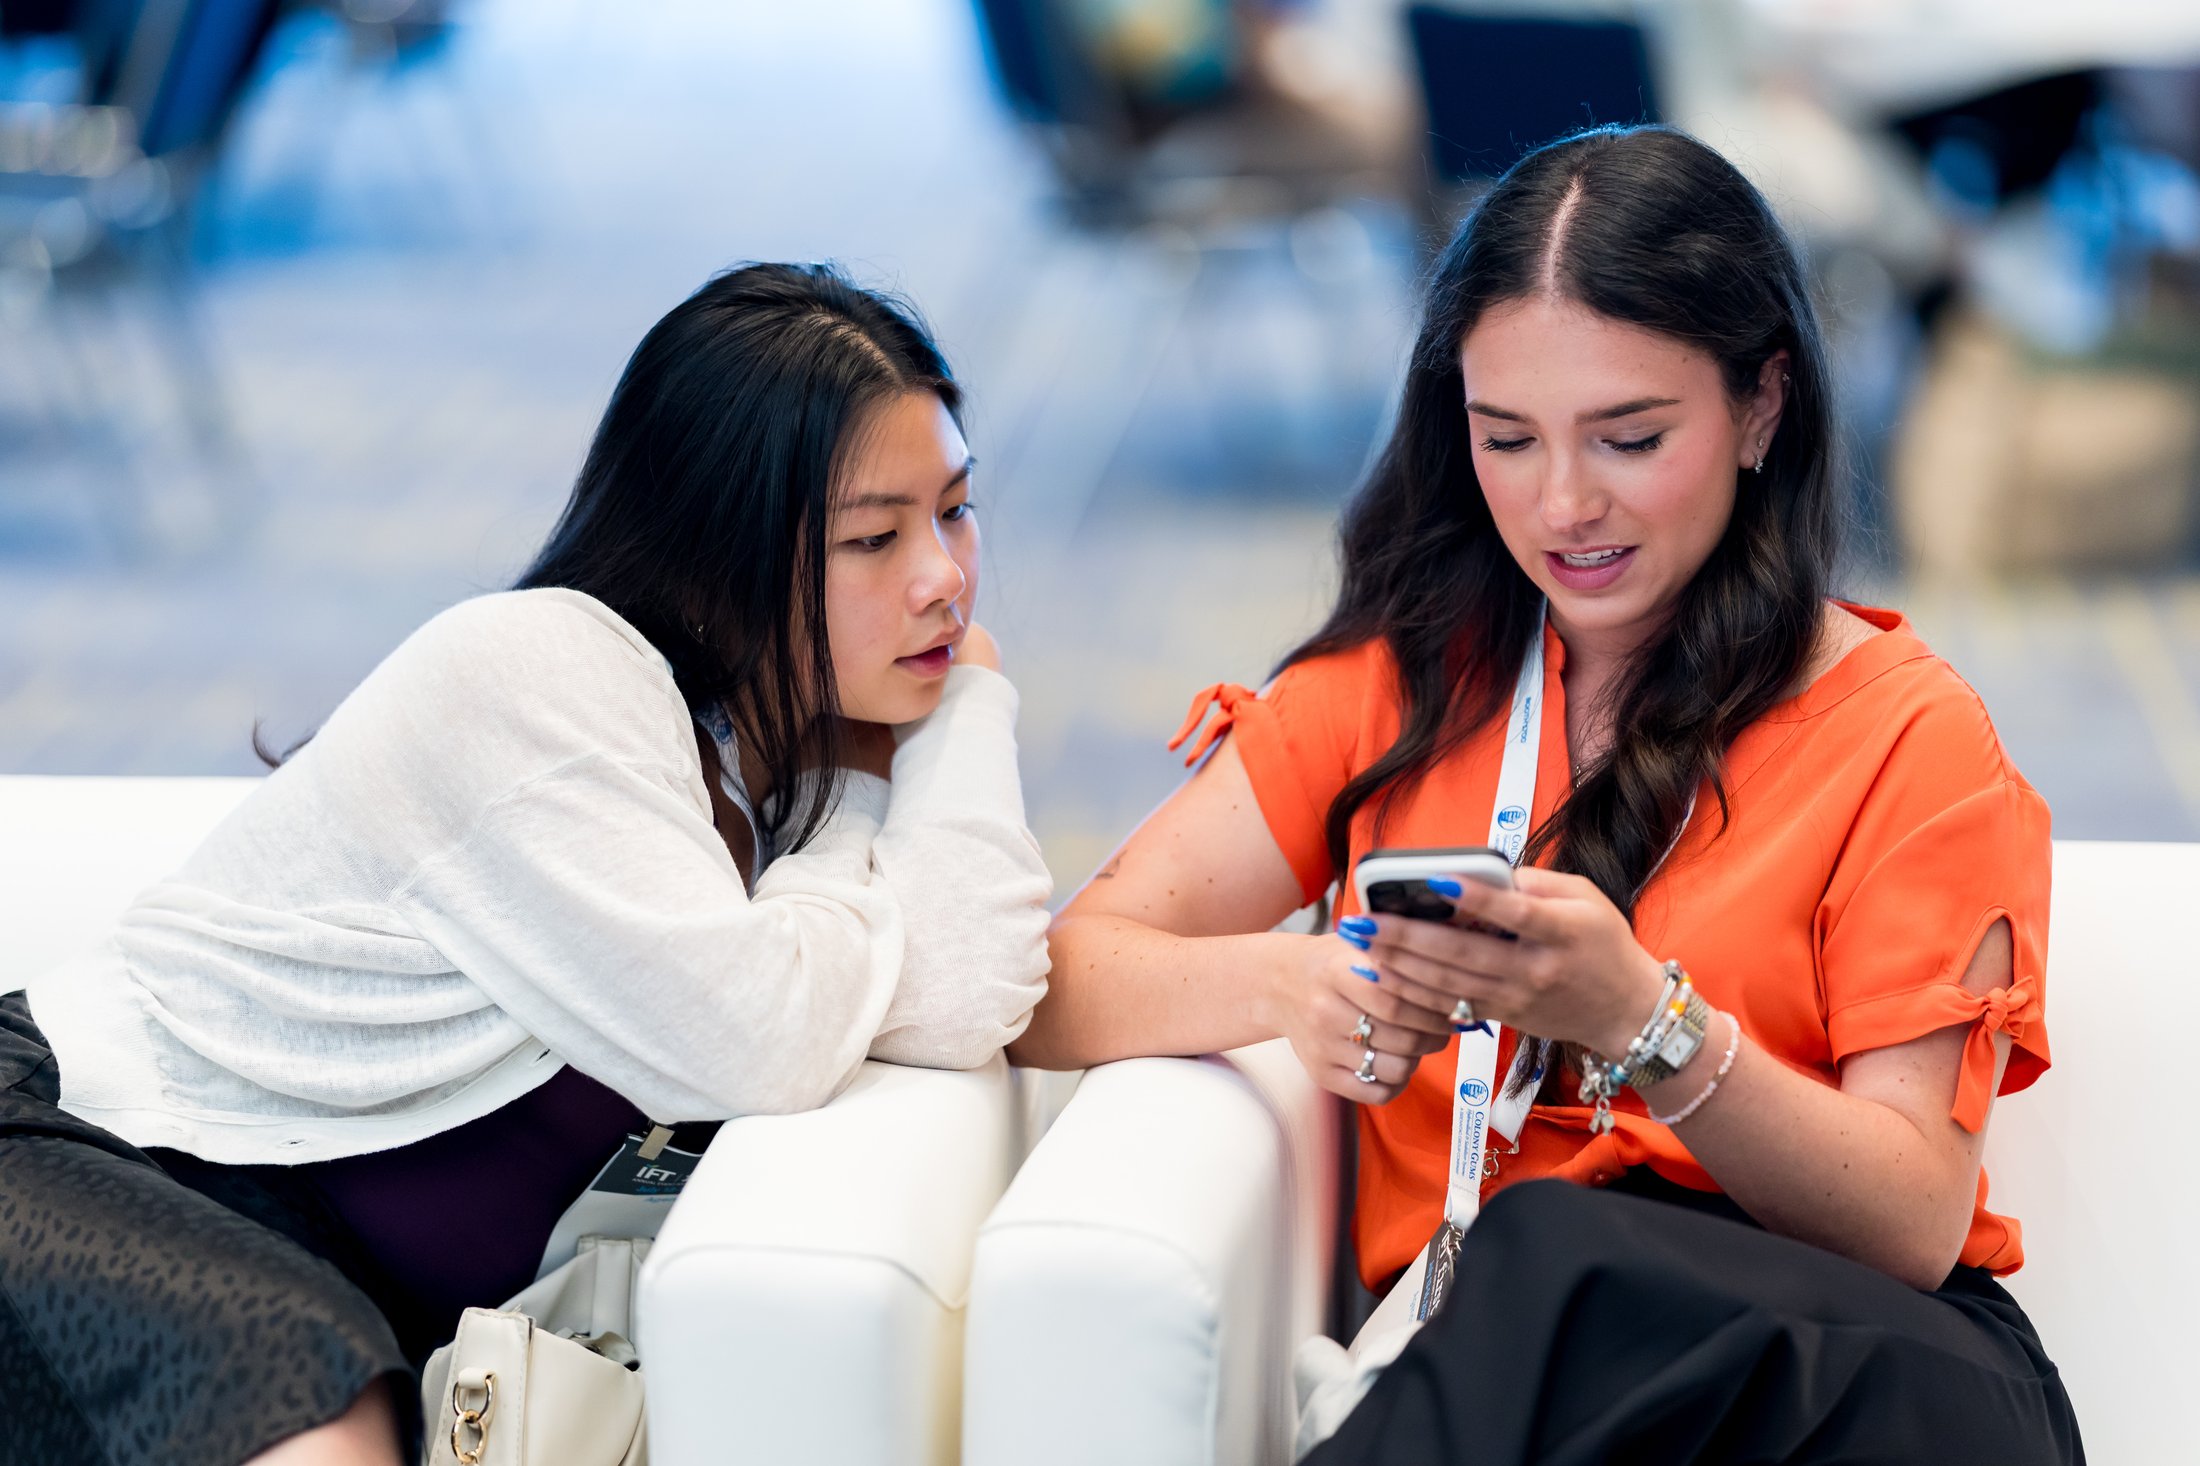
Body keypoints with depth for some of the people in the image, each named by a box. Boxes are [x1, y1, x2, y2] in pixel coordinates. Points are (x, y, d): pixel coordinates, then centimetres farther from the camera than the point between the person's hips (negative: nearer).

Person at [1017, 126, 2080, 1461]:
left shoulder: (1906, 735, 4)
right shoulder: (1405, 676, 14)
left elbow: (1916, 1226, -5)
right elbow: (1056, 992, 4)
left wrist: (1640, 1020, -22)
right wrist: (1287, 985, -18)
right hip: (1487, 1344, 2)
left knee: (1554, 1260, -38)